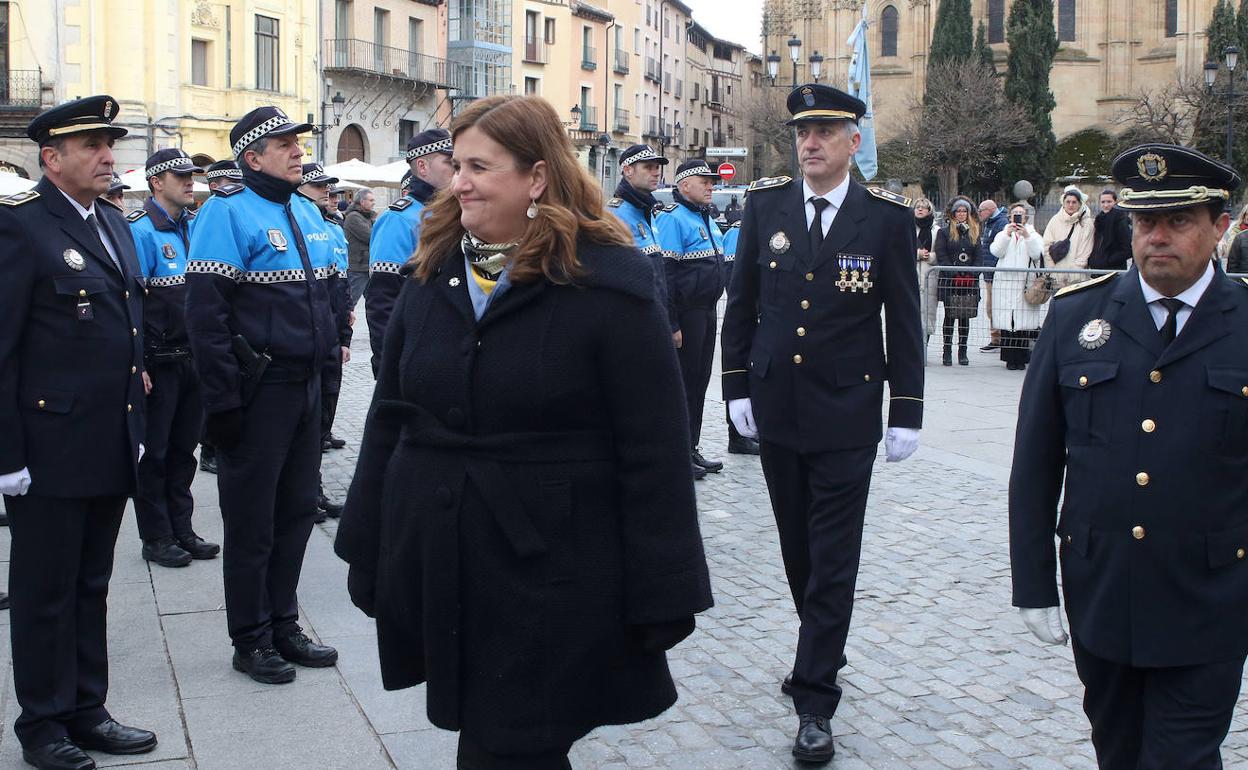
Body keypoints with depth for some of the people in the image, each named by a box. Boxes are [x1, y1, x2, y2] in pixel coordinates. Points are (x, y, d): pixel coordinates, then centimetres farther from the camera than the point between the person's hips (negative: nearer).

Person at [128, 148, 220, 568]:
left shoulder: (193, 226, 11)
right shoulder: (140, 229, -12)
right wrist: (137, 364, -19)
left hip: (194, 358, 7)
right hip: (159, 363, -7)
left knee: (183, 449, 14)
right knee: (155, 452, 5)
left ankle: (181, 530, 25)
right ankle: (156, 537, 16)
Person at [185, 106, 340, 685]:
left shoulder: (307, 212, 13)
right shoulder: (228, 212, -12)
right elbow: (206, 311, -17)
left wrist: (326, 364, 16)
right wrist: (222, 401, -19)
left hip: (304, 385, 7)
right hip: (258, 391, -7)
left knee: (297, 510, 13)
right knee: (253, 522, 3)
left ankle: (283, 626, 27)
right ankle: (251, 642, 16)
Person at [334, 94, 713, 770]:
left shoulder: (608, 283, -10)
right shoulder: (432, 271, 7)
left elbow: (654, 453, -11)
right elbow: (389, 417, 12)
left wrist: (663, 599, -11)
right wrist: (367, 551, 11)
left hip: (551, 582, -5)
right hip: (437, 569, 5)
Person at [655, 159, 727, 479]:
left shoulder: (706, 218, 15)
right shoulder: (672, 218, -14)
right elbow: (664, 274, -19)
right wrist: (671, 325, -22)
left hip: (707, 311, 9)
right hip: (686, 315, -9)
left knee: (699, 381, 14)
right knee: (683, 382, -2)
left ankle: (692, 449, 23)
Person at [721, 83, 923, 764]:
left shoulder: (887, 216, -5)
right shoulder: (765, 204, 3)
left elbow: (904, 321, -1)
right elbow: (741, 301, 8)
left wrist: (906, 411, -3)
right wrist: (737, 385, 5)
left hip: (845, 416, -3)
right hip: (776, 408, 3)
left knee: (833, 560, -1)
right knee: (797, 548, 15)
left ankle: (814, 700, 6)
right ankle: (824, 647, 36)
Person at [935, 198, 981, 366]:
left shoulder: (974, 232, 15)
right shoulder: (944, 232, 4)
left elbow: (978, 257, 11)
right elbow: (941, 256, -4)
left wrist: (971, 275, -5)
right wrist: (955, 275, -12)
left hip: (969, 281, 3)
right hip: (950, 281, -3)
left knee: (965, 317, 4)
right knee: (950, 316, -3)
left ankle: (963, 352, 9)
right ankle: (947, 352, 2)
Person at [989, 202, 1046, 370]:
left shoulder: (1033, 235, 13)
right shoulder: (1002, 234, 17)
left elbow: (1036, 254, -5)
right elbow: (996, 252, -2)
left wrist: (1026, 236, -14)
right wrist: (1007, 235, -12)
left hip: (1026, 284, -1)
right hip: (1005, 283, 1)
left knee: (1024, 322, -6)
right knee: (1007, 322, -4)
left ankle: (1021, 359, 1)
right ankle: (1010, 358, 1)